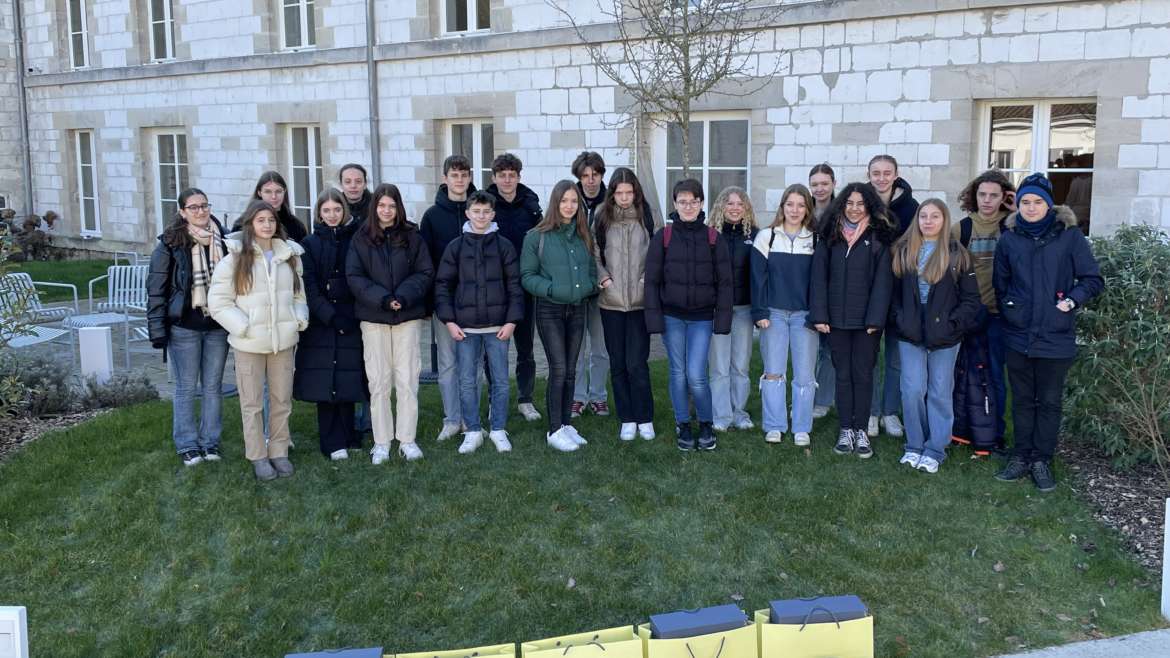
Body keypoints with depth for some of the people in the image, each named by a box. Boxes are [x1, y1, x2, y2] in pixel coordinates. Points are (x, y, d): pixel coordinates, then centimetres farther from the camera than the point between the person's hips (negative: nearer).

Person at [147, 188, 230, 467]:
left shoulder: (223, 240, 3)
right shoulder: (170, 244, -7)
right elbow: (156, 288, -6)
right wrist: (158, 330, -10)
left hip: (218, 325, 3)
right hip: (184, 326, -3)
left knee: (213, 386, 11)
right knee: (186, 387, 6)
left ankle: (210, 442, 22)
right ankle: (187, 445, 16)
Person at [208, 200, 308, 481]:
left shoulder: (290, 255, 8)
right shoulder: (235, 258, -5)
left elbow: (299, 294, 18)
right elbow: (218, 302, -5)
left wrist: (299, 320, 1)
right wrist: (244, 327, -13)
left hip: (283, 341, 4)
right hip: (249, 343, -4)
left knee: (282, 400, 11)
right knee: (252, 403, 5)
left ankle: (279, 451, 24)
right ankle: (257, 456, 16)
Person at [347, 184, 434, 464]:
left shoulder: (412, 236, 4)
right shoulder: (361, 239, 3)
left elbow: (426, 272, 1)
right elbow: (354, 277, -3)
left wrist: (404, 296, -14)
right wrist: (381, 298, -16)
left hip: (408, 315, 0)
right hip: (373, 317, 0)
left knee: (407, 380, 1)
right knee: (378, 381, 3)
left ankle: (407, 439, 10)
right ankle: (381, 442, 11)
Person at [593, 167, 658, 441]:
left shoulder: (645, 218, 2)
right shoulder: (602, 218, 4)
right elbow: (594, 254, 6)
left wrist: (648, 279, -8)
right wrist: (604, 278, -7)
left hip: (640, 301, -2)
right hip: (611, 301, 2)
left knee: (637, 363, -5)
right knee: (618, 364, 7)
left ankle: (645, 419, 11)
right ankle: (627, 420, 19)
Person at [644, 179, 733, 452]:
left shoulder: (713, 238, 0)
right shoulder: (663, 236, -1)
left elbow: (724, 282, 1)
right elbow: (652, 279, 0)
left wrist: (722, 317, -5)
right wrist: (654, 316, -6)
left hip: (701, 317, -1)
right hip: (672, 316, 1)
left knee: (696, 375, -8)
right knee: (678, 373, 8)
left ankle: (706, 424, 16)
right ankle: (682, 426, 23)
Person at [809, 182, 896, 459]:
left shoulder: (878, 238, 0)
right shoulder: (830, 237, 6)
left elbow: (883, 280, -5)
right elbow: (819, 277, 2)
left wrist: (875, 319, -12)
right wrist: (819, 315, -6)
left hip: (866, 321, -2)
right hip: (837, 319, 2)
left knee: (863, 374, 4)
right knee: (843, 374, 8)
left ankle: (861, 431, 13)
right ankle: (846, 430, 15)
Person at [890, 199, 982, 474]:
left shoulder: (957, 254, -1)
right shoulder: (903, 252, 6)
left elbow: (971, 299, -2)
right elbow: (893, 291, 10)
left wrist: (952, 323, -11)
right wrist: (900, 318, -3)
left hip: (945, 338, -2)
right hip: (910, 337, 2)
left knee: (940, 393, 5)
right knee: (912, 390, 0)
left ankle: (935, 450, 14)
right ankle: (914, 446, 15)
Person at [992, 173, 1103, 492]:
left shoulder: (1069, 236, -4)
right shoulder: (1009, 239, 4)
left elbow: (1093, 279, -1)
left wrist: (1072, 300, -15)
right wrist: (1007, 311, 7)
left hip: (1056, 338, -2)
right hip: (1018, 336, 2)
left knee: (1049, 402, 8)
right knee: (1022, 400, 12)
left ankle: (1041, 460, 19)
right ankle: (1021, 456, 23)